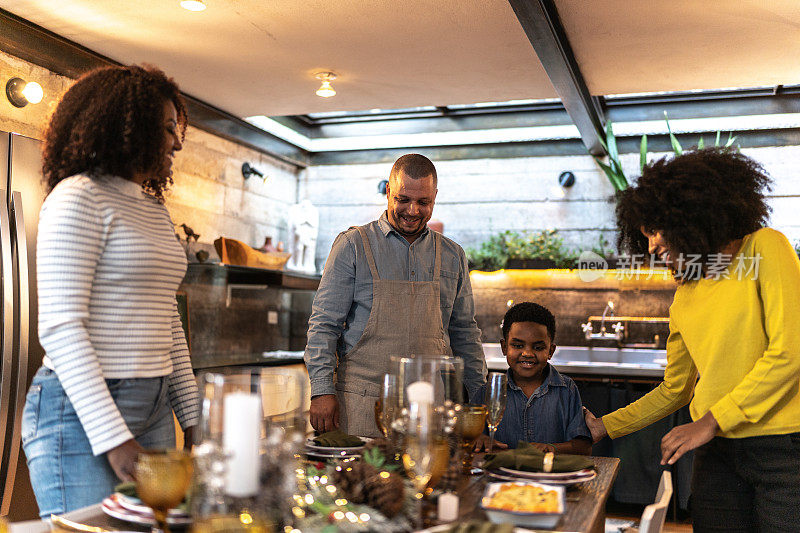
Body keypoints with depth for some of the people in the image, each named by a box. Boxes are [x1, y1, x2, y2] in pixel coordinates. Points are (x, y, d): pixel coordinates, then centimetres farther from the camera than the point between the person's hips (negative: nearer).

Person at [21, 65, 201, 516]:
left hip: (154, 407, 8)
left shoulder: (156, 209, 15)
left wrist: (193, 417, 13)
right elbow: (60, 328, -16)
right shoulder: (78, 197, -9)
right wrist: (113, 438, -19)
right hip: (82, 411, -7)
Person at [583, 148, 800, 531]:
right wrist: (604, 427, 12)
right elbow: (674, 390, 18)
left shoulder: (765, 248, -3)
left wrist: (711, 421, -12)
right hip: (717, 452, 5)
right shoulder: (685, 297, 12)